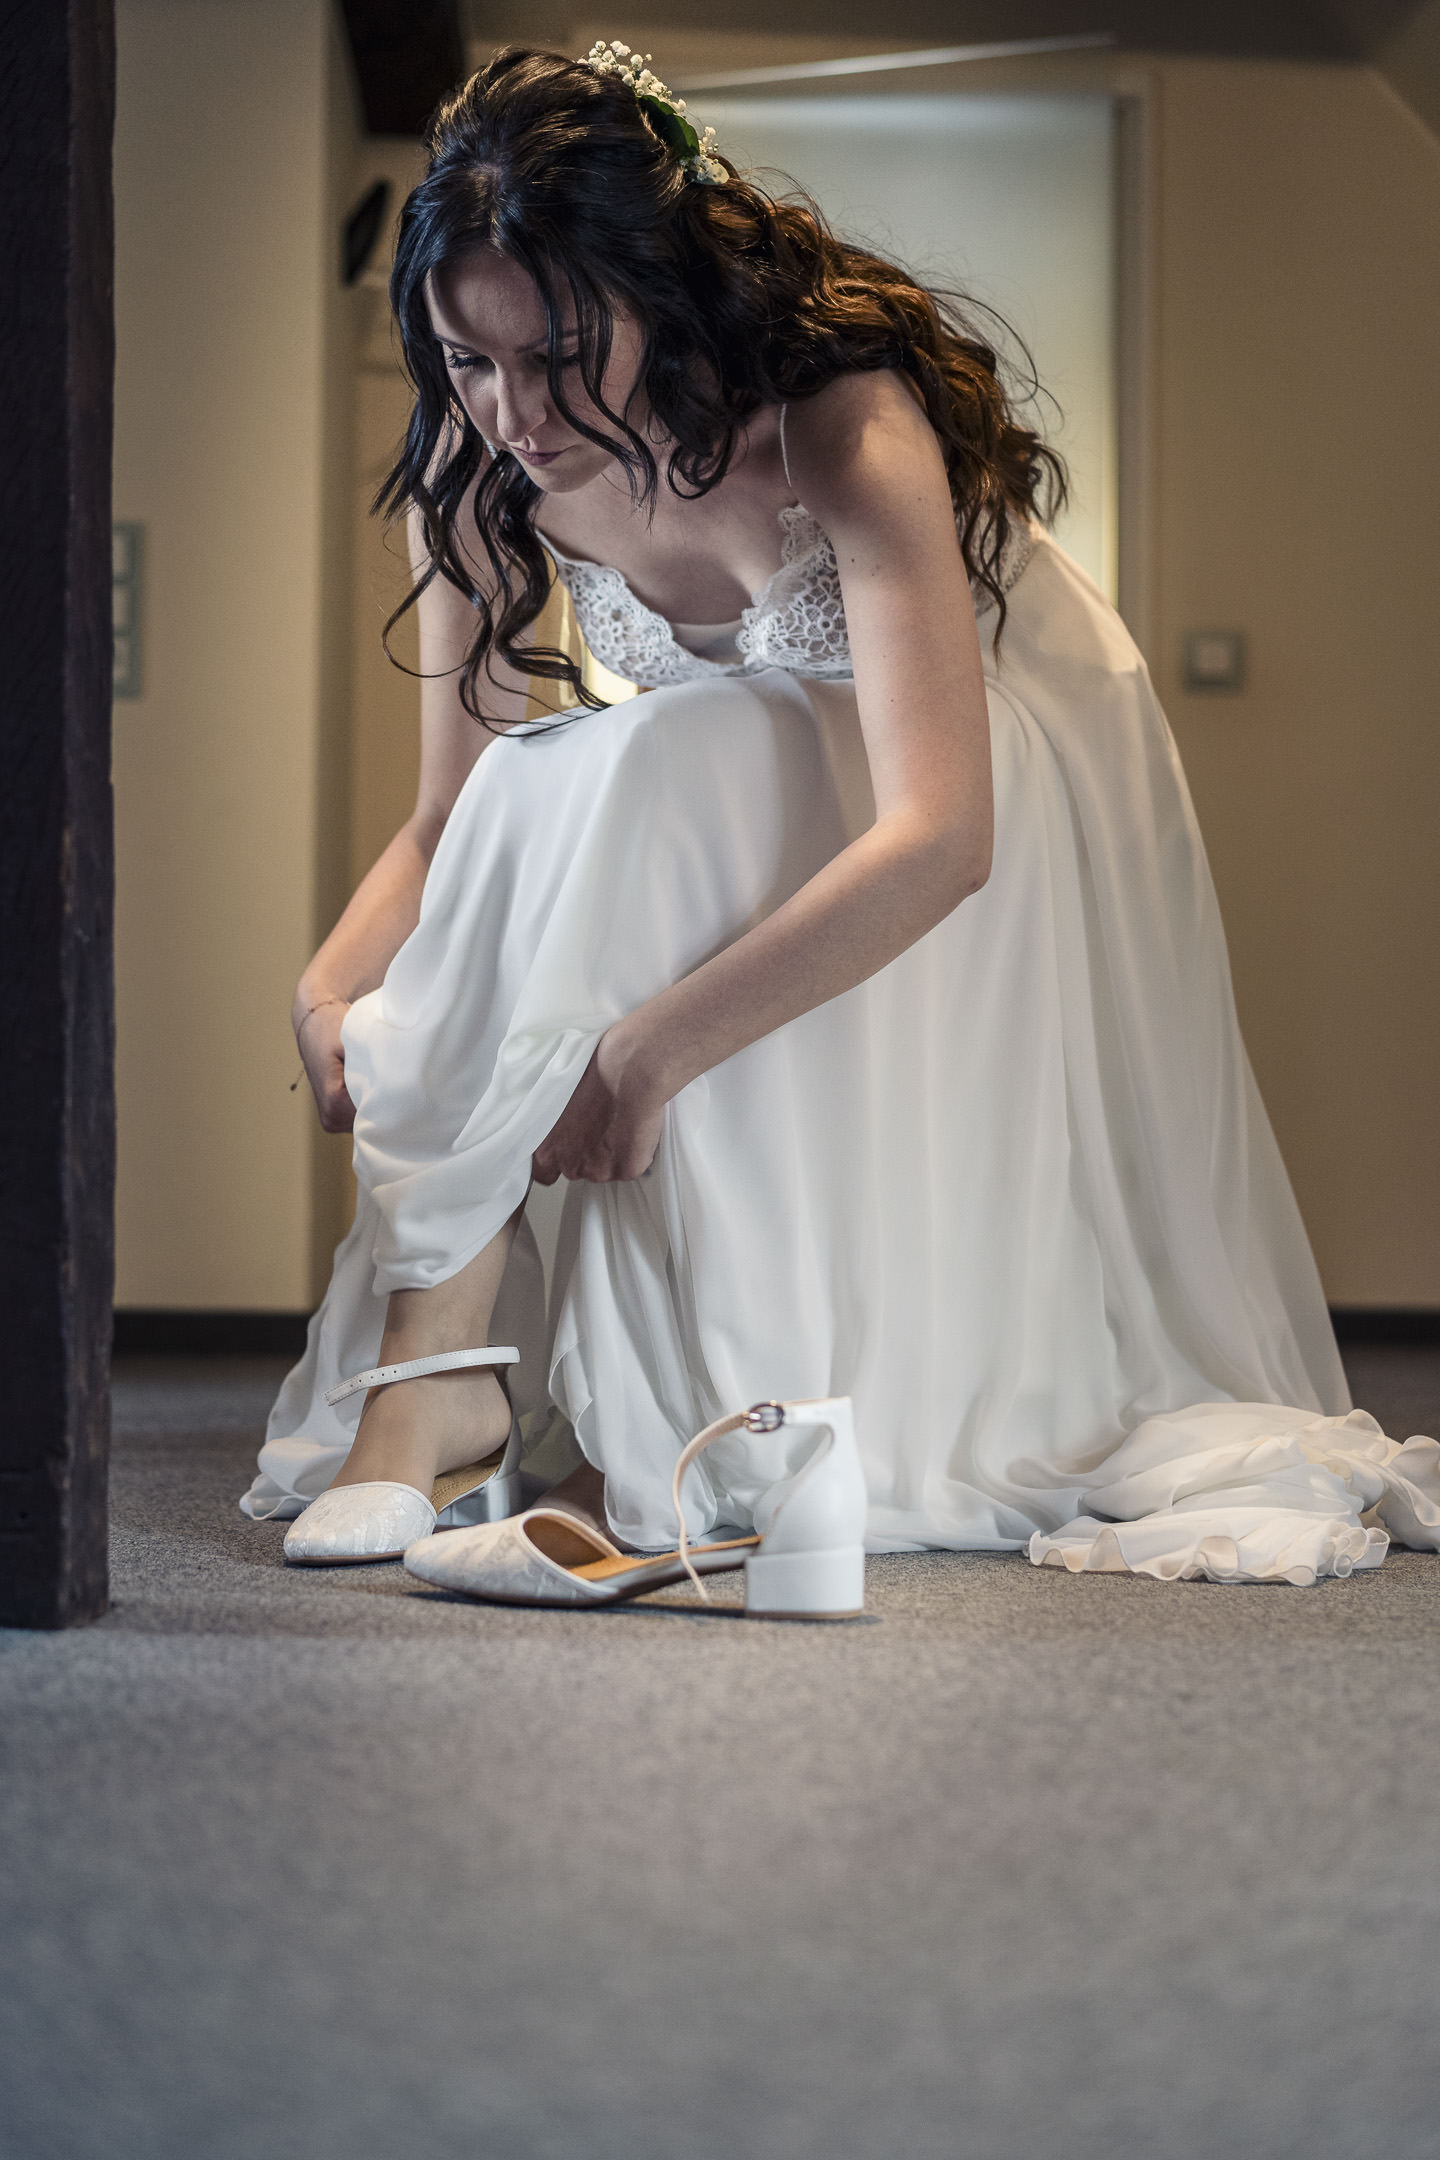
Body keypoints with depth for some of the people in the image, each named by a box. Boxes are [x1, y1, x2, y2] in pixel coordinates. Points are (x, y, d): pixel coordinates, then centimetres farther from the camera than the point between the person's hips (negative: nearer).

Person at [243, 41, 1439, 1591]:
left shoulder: (846, 424, -32)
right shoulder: (478, 479, -15)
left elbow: (940, 838, -41)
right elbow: (449, 830, -9)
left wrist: (646, 1050, -46)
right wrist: (331, 992, -30)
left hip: (1008, 796, -5)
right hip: (743, 803, 6)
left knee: (654, 773, -33)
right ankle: (444, 1349, -19)